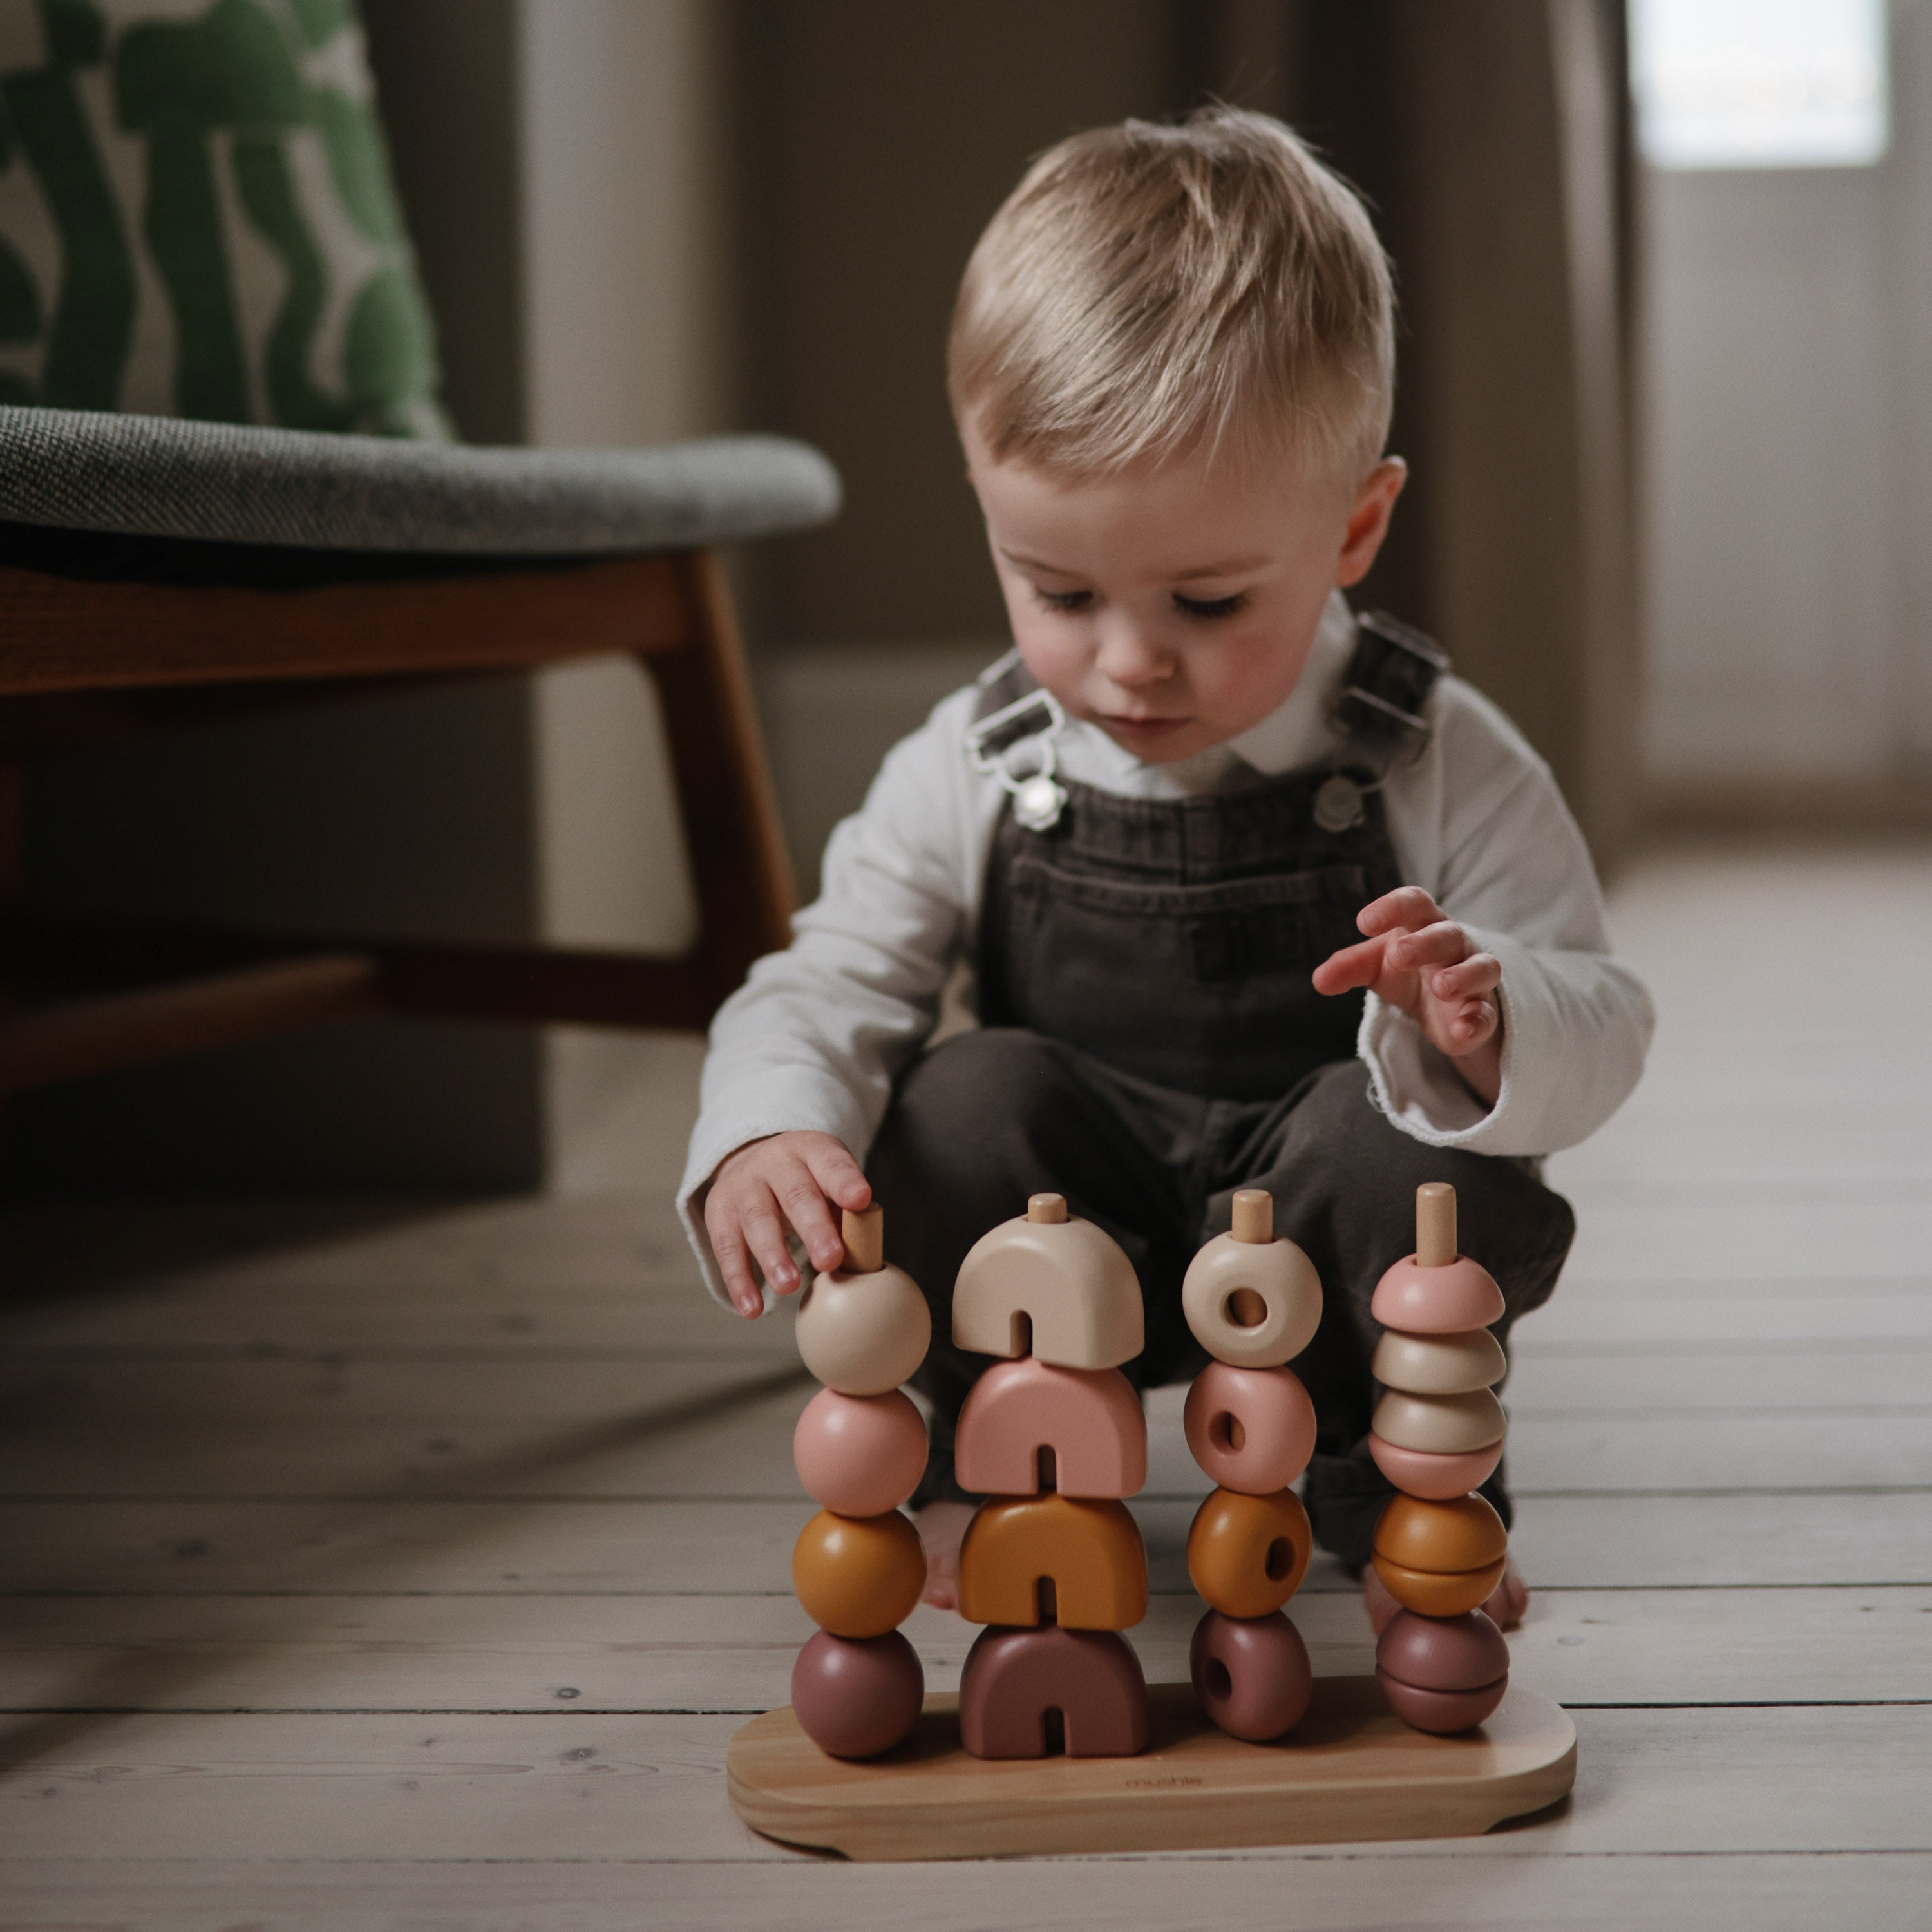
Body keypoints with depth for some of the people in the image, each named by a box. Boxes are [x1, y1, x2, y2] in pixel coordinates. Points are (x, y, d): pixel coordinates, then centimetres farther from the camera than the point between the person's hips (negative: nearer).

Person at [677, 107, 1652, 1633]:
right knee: (971, 1098, -25)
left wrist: (1482, 1026, -40)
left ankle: (1407, 1488, -4)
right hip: (1069, 1243, 2)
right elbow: (830, 988, -9)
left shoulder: (1439, 765, -13)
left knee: (1408, 1134, -30)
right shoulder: (971, 775, -7)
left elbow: (1598, 1027, -14)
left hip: (1325, 1244, -1)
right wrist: (767, 1128, -33)